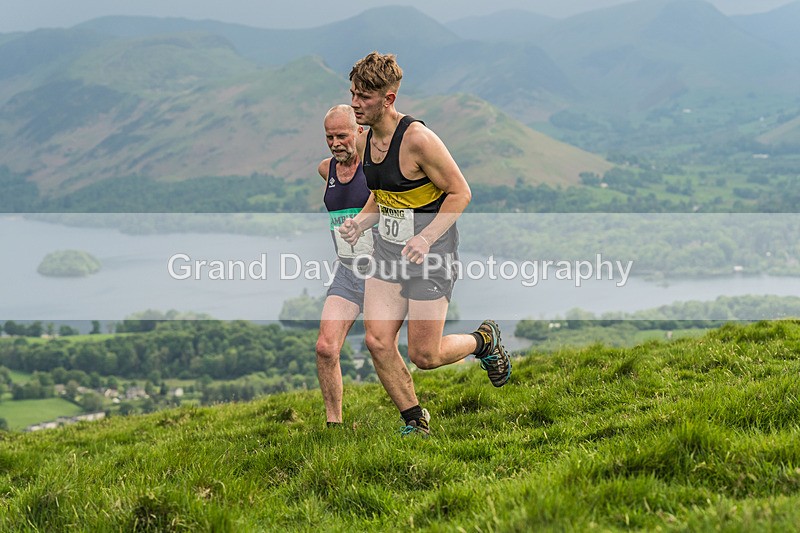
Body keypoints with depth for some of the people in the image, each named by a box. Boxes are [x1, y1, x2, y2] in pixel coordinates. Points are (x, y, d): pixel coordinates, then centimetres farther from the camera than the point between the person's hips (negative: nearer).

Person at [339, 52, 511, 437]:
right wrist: (359, 222, -2)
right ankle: (416, 423, 13)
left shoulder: (417, 139, -20)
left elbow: (460, 192, -15)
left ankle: (484, 340, 28)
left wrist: (427, 238, -25)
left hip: (430, 255, -7)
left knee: (424, 356, -2)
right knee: (377, 341, -4)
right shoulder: (365, 142, 4)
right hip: (388, 249, 7)